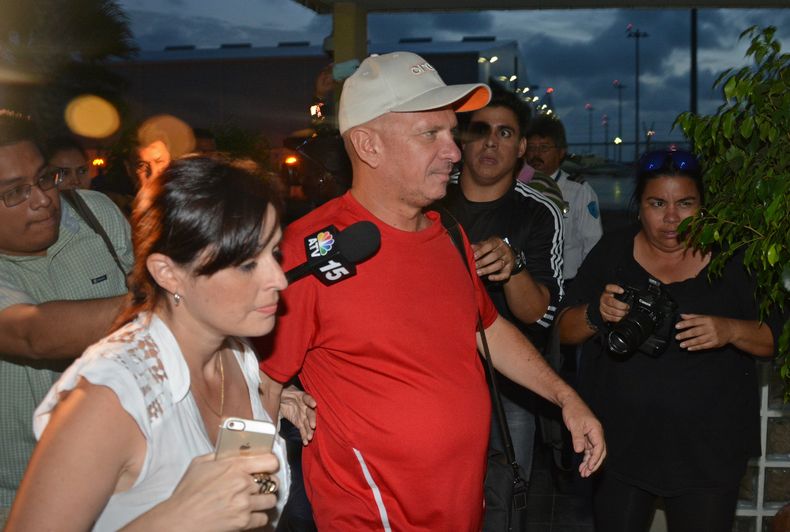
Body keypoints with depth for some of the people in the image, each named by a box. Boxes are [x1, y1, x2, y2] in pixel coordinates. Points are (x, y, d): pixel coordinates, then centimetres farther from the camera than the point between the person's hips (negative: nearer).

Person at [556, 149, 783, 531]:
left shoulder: (735, 259, -2)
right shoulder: (612, 251, 0)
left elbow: (775, 340, 0)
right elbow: (565, 331, 0)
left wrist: (732, 331, -21)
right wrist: (598, 313, -21)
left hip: (709, 452, -1)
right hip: (620, 444, 1)